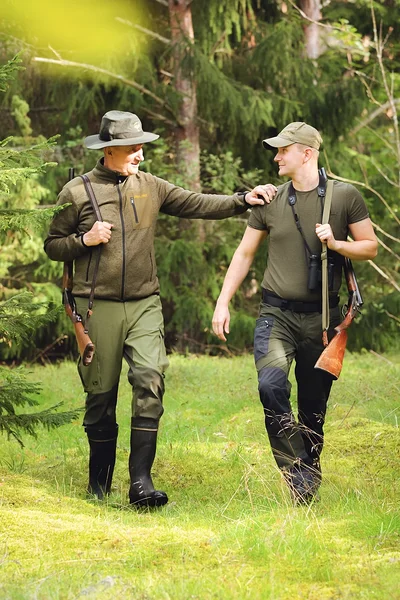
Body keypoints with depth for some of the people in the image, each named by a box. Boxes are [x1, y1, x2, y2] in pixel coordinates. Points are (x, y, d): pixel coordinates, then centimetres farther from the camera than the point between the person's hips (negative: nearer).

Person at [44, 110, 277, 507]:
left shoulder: (149, 187, 10)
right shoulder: (77, 192, 1)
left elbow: (197, 205, 9)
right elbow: (52, 246, 7)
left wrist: (243, 200, -2)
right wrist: (84, 240, -10)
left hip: (144, 305, 2)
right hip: (98, 307, -2)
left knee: (150, 379, -16)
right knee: (101, 394, 3)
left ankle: (141, 481, -16)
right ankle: (99, 484, 20)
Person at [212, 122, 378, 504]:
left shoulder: (344, 197, -1)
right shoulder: (269, 201, 5)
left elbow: (370, 247, 6)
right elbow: (244, 253, 13)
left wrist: (336, 244, -13)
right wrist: (223, 302, 6)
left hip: (321, 316, 0)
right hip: (277, 312, 1)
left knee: (313, 405, 6)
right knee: (271, 385, -24)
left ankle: (309, 479, 23)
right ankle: (299, 476, -18)